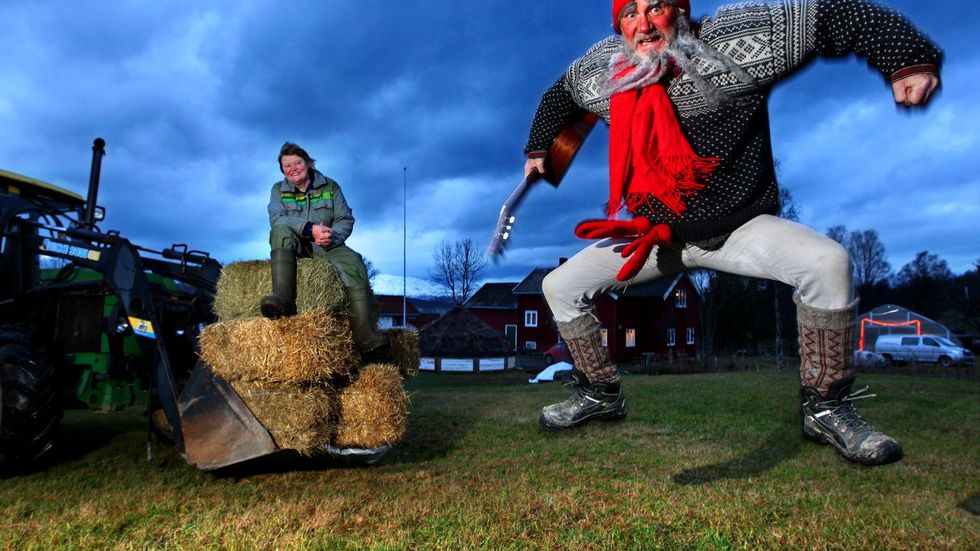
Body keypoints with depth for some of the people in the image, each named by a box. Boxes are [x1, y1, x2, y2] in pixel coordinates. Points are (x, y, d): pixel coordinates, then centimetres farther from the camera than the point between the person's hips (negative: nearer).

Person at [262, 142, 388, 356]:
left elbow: (346, 219, 1)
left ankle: (364, 335, -41)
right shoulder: (278, 189, 8)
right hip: (294, 246, 0)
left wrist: (332, 236, -22)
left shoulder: (330, 186, 9)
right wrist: (310, 228, -27)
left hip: (325, 246, 0)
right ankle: (283, 299, -52)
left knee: (354, 261, -30)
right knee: (280, 231, -33)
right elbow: (276, 219, -11)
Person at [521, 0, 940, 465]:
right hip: (654, 235, 4)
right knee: (559, 287, -2)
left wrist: (910, 60, -23)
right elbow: (559, 94, 19)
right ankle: (601, 396, 20)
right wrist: (538, 148, 27)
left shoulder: (735, 39, -16)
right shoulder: (600, 70, -3)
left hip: (741, 226, -3)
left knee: (827, 262, -30)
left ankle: (825, 408, -7)